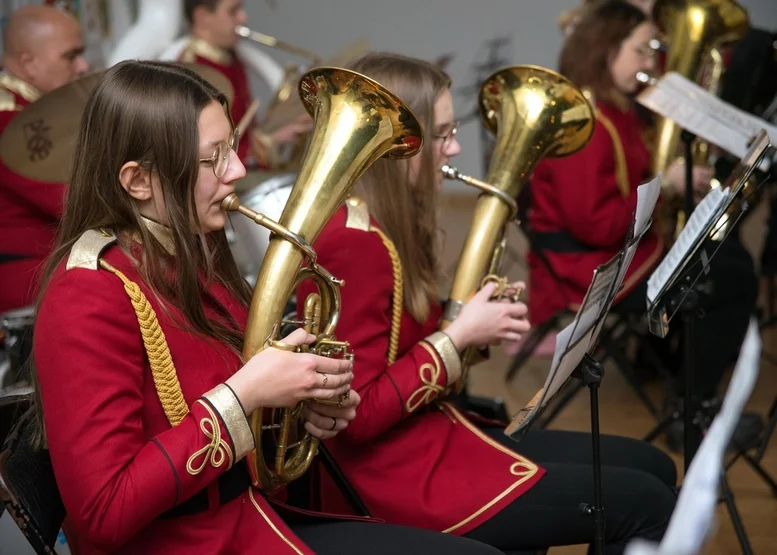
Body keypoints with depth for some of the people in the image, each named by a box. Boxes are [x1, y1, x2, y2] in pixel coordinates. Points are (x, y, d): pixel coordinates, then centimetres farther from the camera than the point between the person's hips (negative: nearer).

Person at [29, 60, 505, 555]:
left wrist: (303, 397, -3)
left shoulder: (190, 255, 6)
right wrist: (244, 395, -23)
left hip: (255, 514, 9)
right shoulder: (91, 297, -21)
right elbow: (105, 512, -25)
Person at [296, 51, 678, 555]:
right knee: (646, 503, -9)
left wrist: (477, 324, -3)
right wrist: (459, 337, -16)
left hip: (431, 434, 10)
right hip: (395, 474, -10)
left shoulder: (390, 226, 9)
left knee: (651, 468, 12)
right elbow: (357, 414, -22)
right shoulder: (354, 242, -21)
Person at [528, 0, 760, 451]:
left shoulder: (613, 110, 9)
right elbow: (594, 224, -27)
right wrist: (666, 187, -19)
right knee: (736, 281, -5)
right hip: (595, 270, -10)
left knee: (732, 257, 19)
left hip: (619, 250, 10)